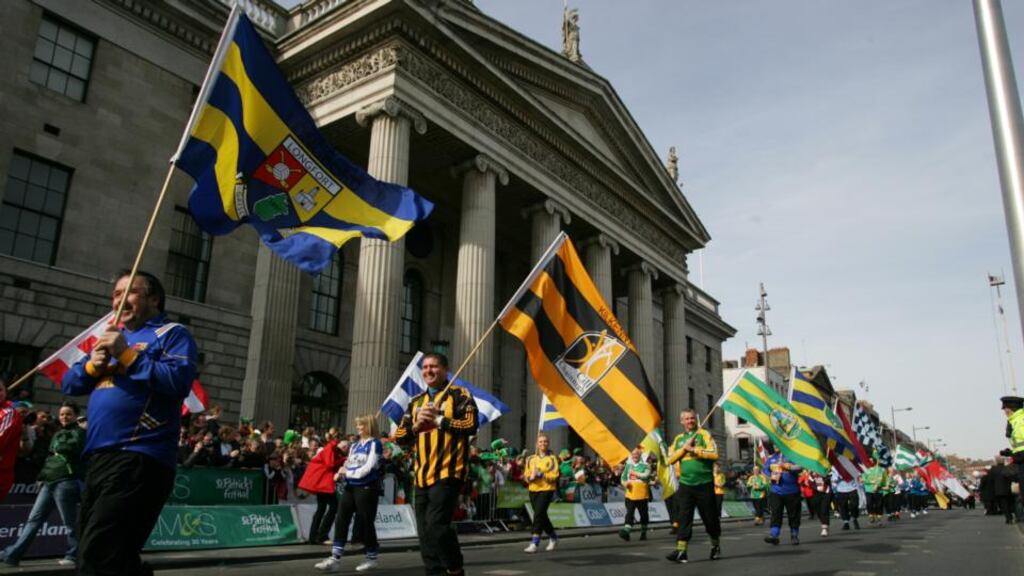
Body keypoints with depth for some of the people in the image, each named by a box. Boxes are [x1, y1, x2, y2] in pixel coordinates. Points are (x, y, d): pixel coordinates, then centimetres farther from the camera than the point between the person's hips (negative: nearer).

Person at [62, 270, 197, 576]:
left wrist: (126, 354, -15)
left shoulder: (172, 334, 1)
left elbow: (180, 381, -17)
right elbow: (69, 384, 22)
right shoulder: (113, 336, 25)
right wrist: (93, 365, 1)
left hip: (139, 458, -9)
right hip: (98, 458, 9)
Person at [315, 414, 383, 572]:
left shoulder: (375, 444, -6)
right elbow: (348, 465, 14)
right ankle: (335, 559, 0)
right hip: (350, 486, 7)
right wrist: (341, 474, -7)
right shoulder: (354, 445, 16)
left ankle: (372, 558, 15)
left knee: (365, 523, 0)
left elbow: (369, 467, -15)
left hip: (367, 488, -7)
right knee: (341, 520, -1)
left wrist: (348, 473, -12)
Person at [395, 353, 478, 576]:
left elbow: (471, 425, -13)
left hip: (448, 473, -7)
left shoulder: (460, 395, 1)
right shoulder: (416, 401, 18)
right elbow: (400, 437, 15)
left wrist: (438, 419, -13)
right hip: (422, 475, 7)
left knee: (436, 524, -17)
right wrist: (416, 426, -5)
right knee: (425, 531, 7)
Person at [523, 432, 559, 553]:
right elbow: (526, 475, 8)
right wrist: (530, 477, -14)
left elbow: (554, 475, -10)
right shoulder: (531, 459, 10)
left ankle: (534, 543, -14)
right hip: (533, 490, 5)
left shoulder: (552, 458, -2)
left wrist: (541, 474, -20)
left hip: (547, 490, -5)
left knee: (538, 514, -15)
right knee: (542, 516, 13)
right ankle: (553, 537, 34)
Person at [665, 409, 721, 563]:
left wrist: (694, 449, -15)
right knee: (684, 518, -4)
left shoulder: (703, 434, -1)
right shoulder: (678, 439, 12)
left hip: (704, 483, -3)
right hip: (685, 484, 3)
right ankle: (681, 551, -6)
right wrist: (684, 448, -7)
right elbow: (670, 460, 4)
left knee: (709, 517, 9)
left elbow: (714, 454, -15)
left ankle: (716, 546, 30)